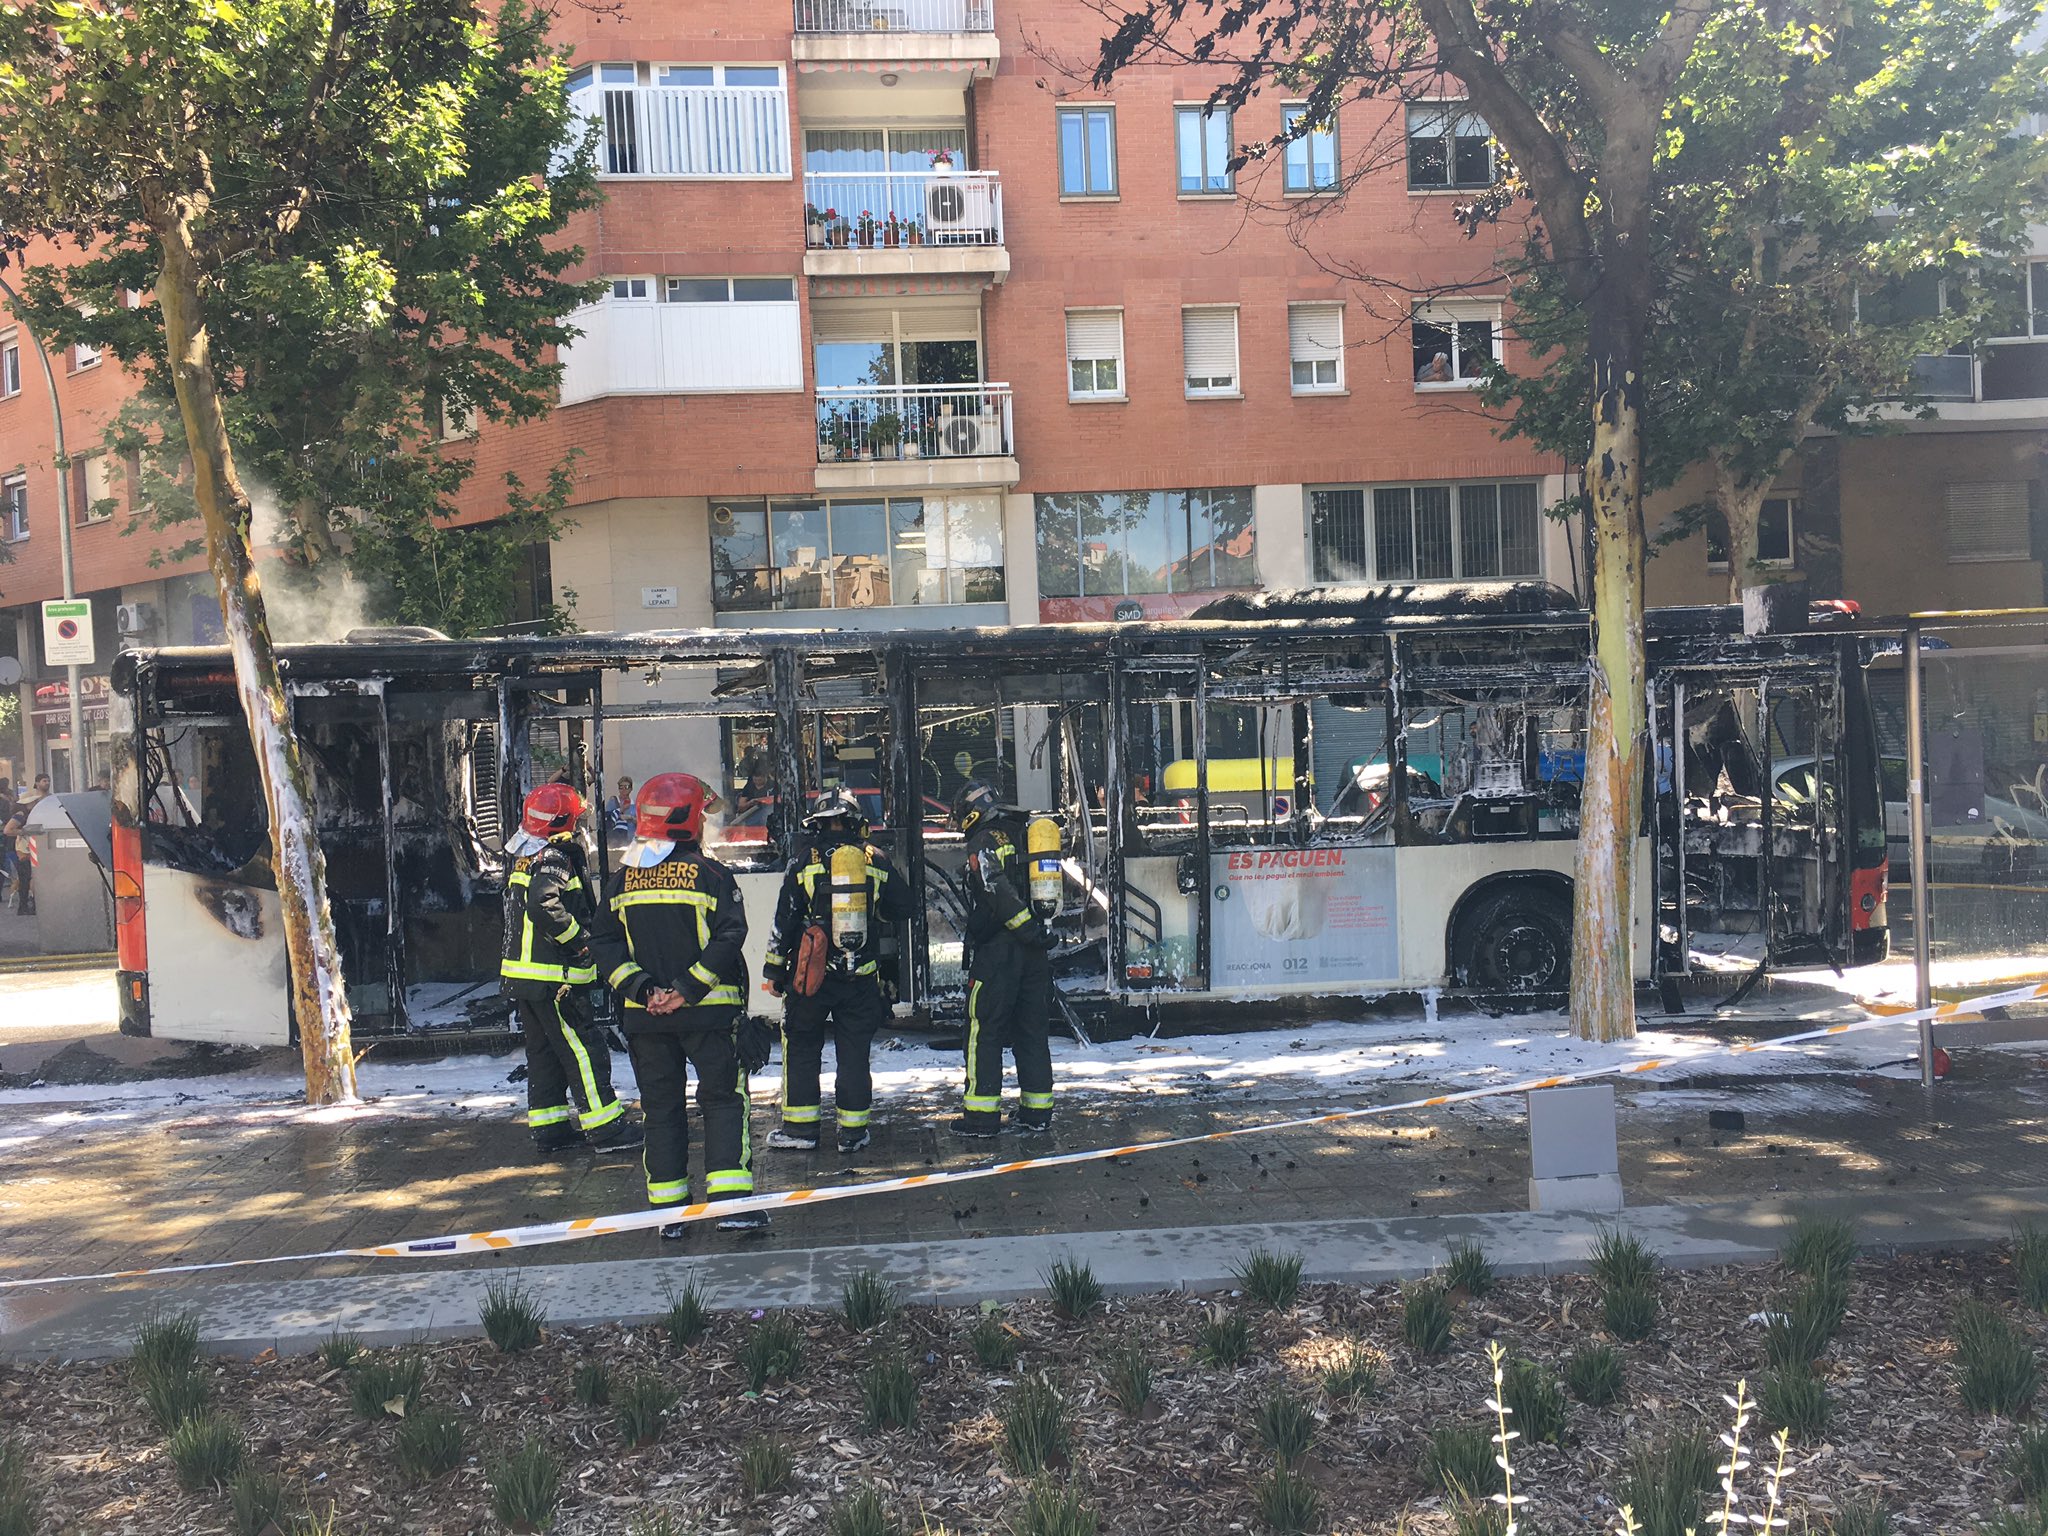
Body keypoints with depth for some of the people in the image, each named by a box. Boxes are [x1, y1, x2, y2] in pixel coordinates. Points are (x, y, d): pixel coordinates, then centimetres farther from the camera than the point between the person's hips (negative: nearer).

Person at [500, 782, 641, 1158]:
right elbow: (544, 905, -31)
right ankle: (606, 1127, -1)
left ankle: (548, 1128, 19)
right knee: (584, 1050, -4)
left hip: (523, 975, 10)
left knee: (544, 1052, 14)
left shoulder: (526, 859, 15)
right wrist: (578, 938, -19)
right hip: (552, 977, -10)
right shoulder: (554, 858, -16)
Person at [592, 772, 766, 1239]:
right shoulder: (711, 874, -7)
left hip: (644, 1014, 3)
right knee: (722, 1099, 3)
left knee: (661, 1106, 11)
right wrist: (688, 988, -14)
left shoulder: (621, 879, 5)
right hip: (709, 1010, -3)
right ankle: (731, 1199, -8)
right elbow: (729, 937, -15)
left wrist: (641, 988, -6)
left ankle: (669, 1209, 11)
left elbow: (607, 943, 1)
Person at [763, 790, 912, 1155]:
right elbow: (902, 910, 9)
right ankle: (852, 1131, 10)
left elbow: (784, 923, -2)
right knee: (854, 1053, 8)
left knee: (801, 1049, 10)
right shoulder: (876, 860, 1)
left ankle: (801, 1128, 10)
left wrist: (775, 971, 6)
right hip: (861, 977, 2)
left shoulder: (803, 864, -3)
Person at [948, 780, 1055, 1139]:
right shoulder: (1025, 835, 15)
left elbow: (999, 893, -21)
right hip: (1035, 951, 7)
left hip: (997, 951, -7)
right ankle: (1037, 1113, 14)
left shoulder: (983, 842, -8)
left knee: (984, 1032, -1)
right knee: (1033, 1031, 11)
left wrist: (1027, 929, -19)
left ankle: (982, 1115, -1)